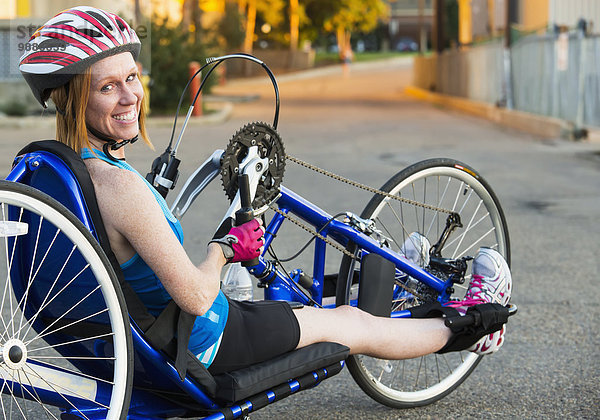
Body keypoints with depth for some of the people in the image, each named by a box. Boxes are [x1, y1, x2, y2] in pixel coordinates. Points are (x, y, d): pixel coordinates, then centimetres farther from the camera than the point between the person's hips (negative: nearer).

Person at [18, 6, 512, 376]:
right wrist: (225, 247, -8)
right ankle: (465, 323, 38)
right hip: (203, 347, -8)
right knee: (356, 324, 14)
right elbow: (196, 297, -30)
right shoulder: (119, 185, -33)